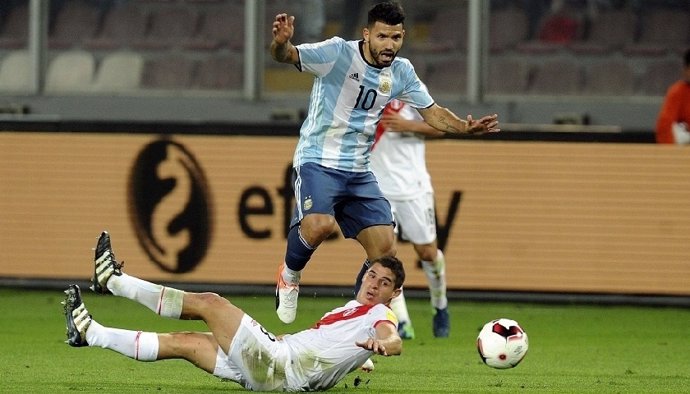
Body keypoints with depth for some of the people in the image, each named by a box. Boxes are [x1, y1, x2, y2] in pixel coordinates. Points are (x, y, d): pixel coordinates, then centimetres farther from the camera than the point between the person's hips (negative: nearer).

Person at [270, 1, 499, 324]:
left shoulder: (401, 73, 4)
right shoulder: (338, 53, -14)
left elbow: (432, 113, 13)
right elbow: (287, 56, -24)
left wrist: (465, 127, -7)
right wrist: (280, 43, -49)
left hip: (359, 173, 6)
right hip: (317, 162, -6)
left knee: (384, 249, -4)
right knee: (319, 224, -32)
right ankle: (289, 276, -2)